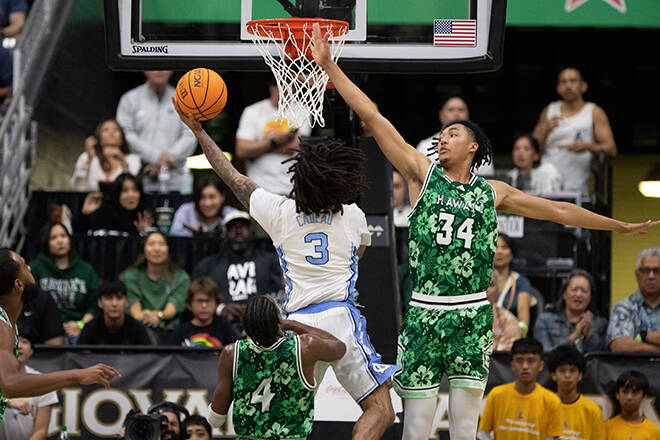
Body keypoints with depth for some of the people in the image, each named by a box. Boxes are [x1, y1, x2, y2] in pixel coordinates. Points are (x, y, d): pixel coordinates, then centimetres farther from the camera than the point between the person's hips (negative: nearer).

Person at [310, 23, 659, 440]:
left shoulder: (493, 193, 12)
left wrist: (622, 226, 23)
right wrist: (330, 67, -3)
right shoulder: (423, 174, 6)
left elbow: (557, 210, 20)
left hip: (472, 316, 2)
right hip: (424, 313, -1)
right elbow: (373, 118, 2)